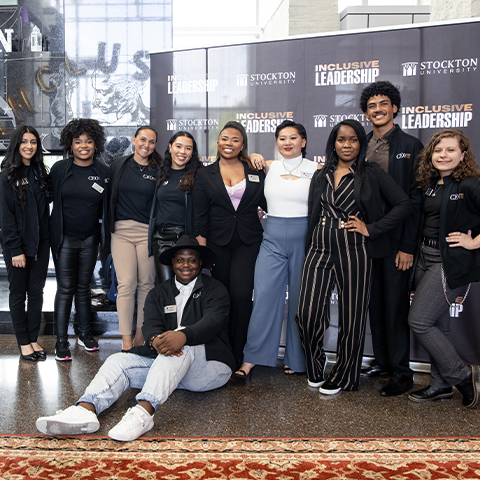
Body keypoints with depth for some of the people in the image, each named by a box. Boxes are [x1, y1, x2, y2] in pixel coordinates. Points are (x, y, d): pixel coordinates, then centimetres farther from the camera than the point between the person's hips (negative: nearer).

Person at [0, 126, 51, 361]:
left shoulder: (40, 173, 9)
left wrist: (48, 240, 1)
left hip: (40, 243, 5)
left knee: (36, 292, 9)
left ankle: (34, 339, 20)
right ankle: (23, 342, 17)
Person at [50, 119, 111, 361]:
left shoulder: (104, 172, 0)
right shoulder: (59, 169, -3)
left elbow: (108, 205, 6)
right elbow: (49, 199, 3)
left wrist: (105, 236, 3)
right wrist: (52, 232, 0)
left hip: (90, 239, 2)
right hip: (64, 238, -1)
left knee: (84, 287, 13)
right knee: (65, 289, -1)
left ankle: (85, 334, 26)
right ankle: (61, 341, 7)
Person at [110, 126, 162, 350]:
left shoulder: (158, 170, 3)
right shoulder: (119, 164, 6)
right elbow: (110, 195, 12)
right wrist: (109, 225, 8)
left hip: (148, 231, 0)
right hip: (122, 231, 0)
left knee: (146, 283, 6)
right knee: (126, 284, -4)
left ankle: (140, 334, 20)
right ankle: (126, 340, 1)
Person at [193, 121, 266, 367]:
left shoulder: (256, 172, 8)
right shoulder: (205, 175, 8)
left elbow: (266, 204, 12)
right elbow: (200, 217, 3)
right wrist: (201, 250, -2)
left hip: (248, 243, -1)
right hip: (217, 243, 1)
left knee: (241, 295, -12)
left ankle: (238, 354, -1)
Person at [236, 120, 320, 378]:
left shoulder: (316, 170, 1)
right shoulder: (269, 167, 8)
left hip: (303, 238, -2)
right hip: (272, 238, 2)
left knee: (300, 299, 6)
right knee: (264, 297, -3)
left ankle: (297, 359, 18)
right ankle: (251, 358, 4)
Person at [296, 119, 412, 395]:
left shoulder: (372, 173, 2)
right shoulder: (321, 176, 14)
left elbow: (404, 204, -3)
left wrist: (371, 228, -8)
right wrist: (311, 246, 12)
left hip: (354, 252, -3)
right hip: (320, 249, 3)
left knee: (351, 318, 3)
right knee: (308, 313, -4)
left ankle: (342, 377, 22)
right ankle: (315, 368, 22)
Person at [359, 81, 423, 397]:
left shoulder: (410, 146, -3)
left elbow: (415, 200, -7)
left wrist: (408, 246, -12)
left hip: (396, 238, -5)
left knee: (396, 304, -1)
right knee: (375, 302, 12)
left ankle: (401, 372, 10)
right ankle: (381, 361, 25)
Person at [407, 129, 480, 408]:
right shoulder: (430, 186, 10)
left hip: (452, 262, -8)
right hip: (427, 258, 8)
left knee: (419, 321, -9)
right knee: (437, 324, 13)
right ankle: (441, 385, 26)